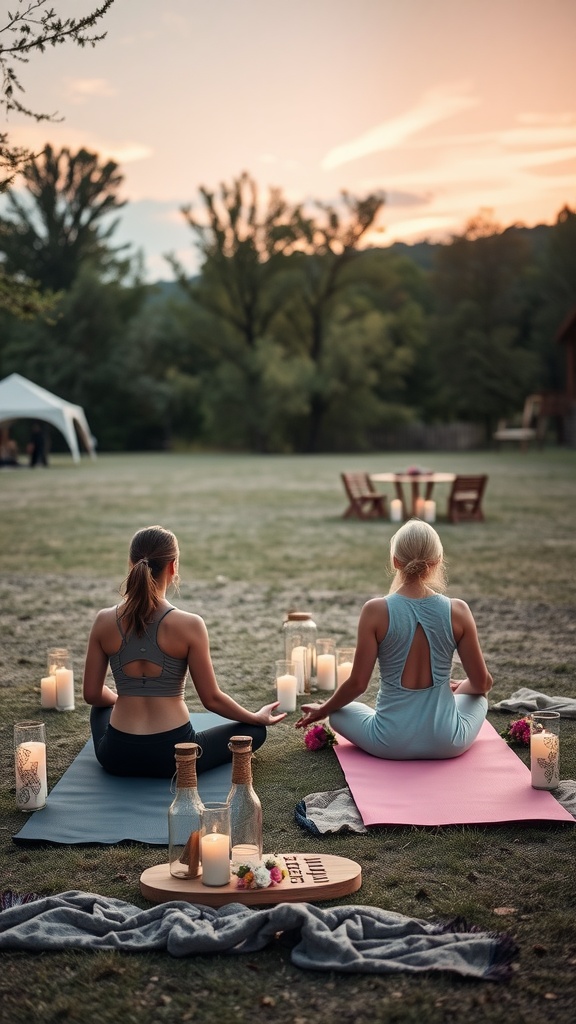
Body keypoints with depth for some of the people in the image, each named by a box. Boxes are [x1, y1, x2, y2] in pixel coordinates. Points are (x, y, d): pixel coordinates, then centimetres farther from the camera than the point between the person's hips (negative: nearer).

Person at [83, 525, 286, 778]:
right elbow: (212, 699, -7)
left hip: (117, 757, 4)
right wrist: (257, 718, 11)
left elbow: (92, 695, 3)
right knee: (254, 730, 20)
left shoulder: (105, 621, -6)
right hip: (173, 756, -4)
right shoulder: (188, 625, -15)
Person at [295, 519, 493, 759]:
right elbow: (482, 683, -1)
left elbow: (357, 683, -9)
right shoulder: (457, 611, -11)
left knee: (338, 711, 28)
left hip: (390, 743, -2)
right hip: (446, 743, 2)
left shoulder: (376, 611, -15)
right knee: (477, 697, 33)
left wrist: (322, 710, 11)